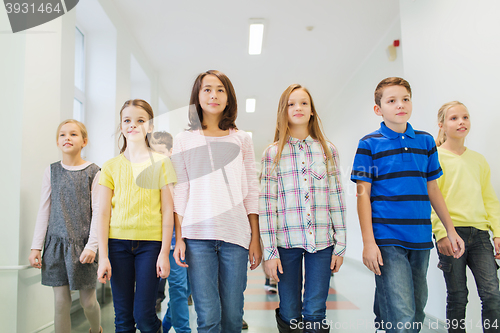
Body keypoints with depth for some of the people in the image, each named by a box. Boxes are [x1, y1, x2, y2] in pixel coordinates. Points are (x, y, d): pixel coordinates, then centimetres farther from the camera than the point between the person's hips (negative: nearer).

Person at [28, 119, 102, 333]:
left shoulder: (93, 172, -1)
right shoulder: (51, 171, 7)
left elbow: (97, 211, -5)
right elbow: (44, 210, 7)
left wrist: (92, 245, -12)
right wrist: (36, 246, 4)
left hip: (83, 244, -2)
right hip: (56, 243, 2)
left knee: (88, 301, 6)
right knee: (61, 302, 3)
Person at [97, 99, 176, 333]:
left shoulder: (161, 163, 2)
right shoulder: (111, 166, 7)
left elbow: (167, 210, 0)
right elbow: (103, 213, 5)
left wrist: (164, 252, -4)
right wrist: (103, 256, 0)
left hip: (150, 242, -2)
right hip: (118, 243, 2)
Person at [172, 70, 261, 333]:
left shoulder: (242, 139, 11)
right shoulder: (183, 141, 9)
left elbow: (251, 191, 9)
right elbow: (180, 191, 7)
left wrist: (255, 238, 5)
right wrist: (179, 238, 0)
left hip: (235, 234, 1)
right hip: (197, 235, 0)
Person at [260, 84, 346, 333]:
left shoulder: (327, 150, 7)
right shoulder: (272, 153, 2)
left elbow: (336, 198, 7)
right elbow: (267, 202, -2)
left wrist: (340, 244, 4)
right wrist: (269, 251, -6)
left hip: (321, 241, 1)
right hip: (286, 240, -1)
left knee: (315, 313, 2)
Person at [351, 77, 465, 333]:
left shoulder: (426, 141, 10)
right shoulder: (370, 144, -3)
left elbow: (433, 190, 17)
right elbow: (363, 194, -5)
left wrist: (450, 230, 15)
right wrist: (368, 242, -11)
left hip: (420, 239, 5)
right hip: (387, 240, -5)